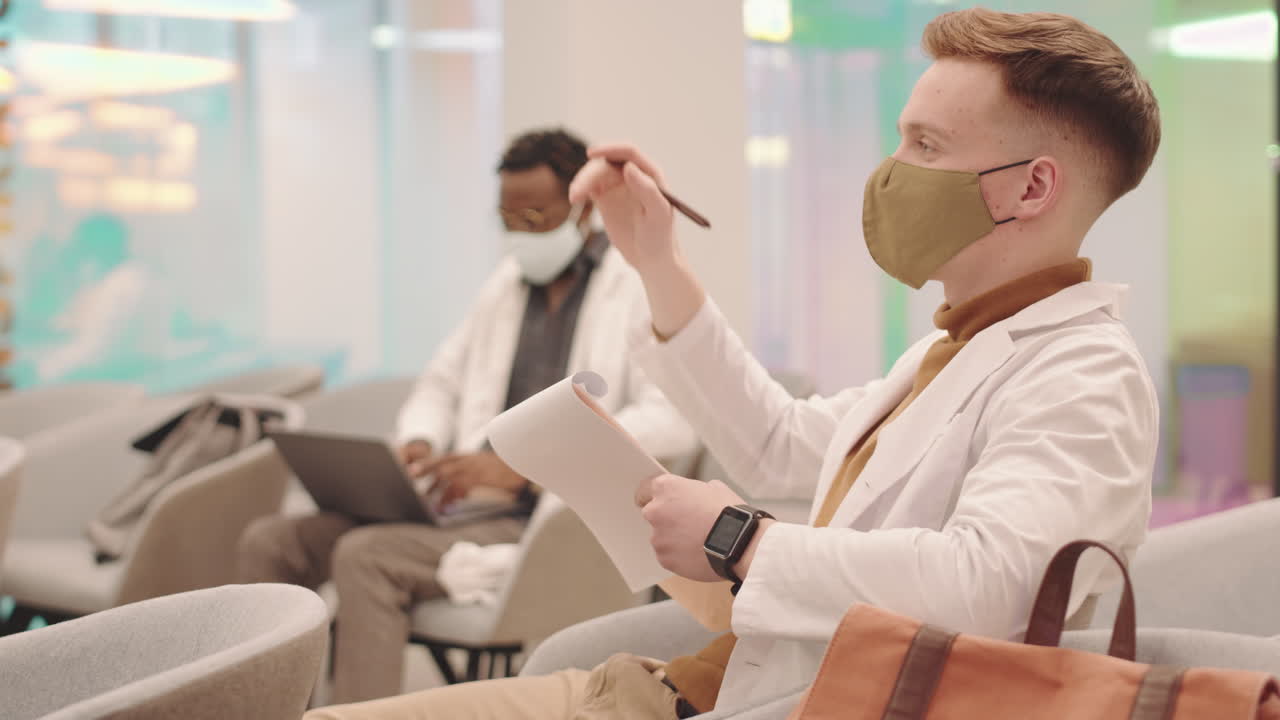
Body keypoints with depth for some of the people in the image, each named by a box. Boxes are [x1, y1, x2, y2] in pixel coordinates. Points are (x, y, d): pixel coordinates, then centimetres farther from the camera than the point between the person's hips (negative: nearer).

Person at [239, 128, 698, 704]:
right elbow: (441, 382, 28)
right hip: (471, 504, 8)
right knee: (271, 542, -8)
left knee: (367, 556, -30)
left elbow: (672, 424, -17)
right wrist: (418, 444, 2)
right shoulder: (507, 283, 20)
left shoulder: (642, 288, -3)